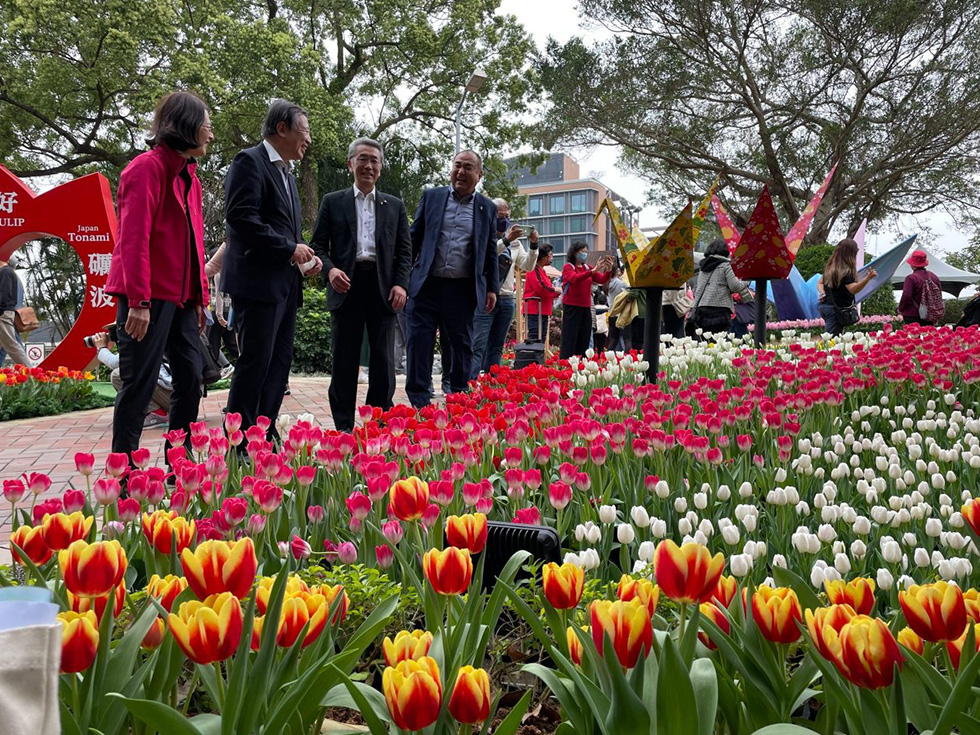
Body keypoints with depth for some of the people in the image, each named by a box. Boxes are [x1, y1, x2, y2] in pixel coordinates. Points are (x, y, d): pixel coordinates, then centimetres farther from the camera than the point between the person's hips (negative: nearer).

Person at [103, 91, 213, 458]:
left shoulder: (189, 174, 17)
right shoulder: (147, 168, -9)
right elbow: (133, 239, -16)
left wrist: (200, 296, 12)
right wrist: (139, 301, -21)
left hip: (181, 296, 9)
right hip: (149, 296, -9)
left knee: (190, 379, 8)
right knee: (139, 383, -5)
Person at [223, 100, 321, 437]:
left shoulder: (287, 173, 22)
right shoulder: (250, 162, -6)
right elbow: (240, 217, -18)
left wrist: (304, 254, 9)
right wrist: (289, 248, -15)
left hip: (285, 284, 9)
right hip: (257, 281, -9)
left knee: (279, 363, 10)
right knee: (255, 362, -7)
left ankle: (265, 435, 18)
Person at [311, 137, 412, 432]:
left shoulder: (395, 206, 15)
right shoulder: (332, 202, 10)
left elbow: (404, 249, 11)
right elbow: (318, 245, 7)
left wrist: (401, 284, -4)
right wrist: (330, 269, -13)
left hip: (383, 287, 1)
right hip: (346, 286, -1)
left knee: (383, 361, 2)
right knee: (344, 361, 3)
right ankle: (343, 428, 10)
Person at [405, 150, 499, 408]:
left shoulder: (487, 208, 10)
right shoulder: (431, 197, 9)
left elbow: (490, 252, 12)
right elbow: (414, 238, 10)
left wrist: (492, 288, 7)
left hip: (463, 289, 0)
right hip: (426, 284, 0)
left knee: (462, 345, 8)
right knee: (420, 342, -3)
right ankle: (419, 402, 4)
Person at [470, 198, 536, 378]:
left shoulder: (515, 242, 15)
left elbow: (528, 266, 9)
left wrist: (533, 245, -7)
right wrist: (506, 240, -27)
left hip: (507, 299, 6)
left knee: (496, 347, 8)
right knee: (478, 346, -11)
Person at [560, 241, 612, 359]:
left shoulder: (587, 268, 14)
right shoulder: (568, 267, -2)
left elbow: (602, 279, 3)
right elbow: (575, 278, -22)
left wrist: (608, 270, -17)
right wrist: (593, 271, -31)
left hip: (586, 308, 6)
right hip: (571, 307, -6)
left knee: (584, 341, 4)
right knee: (570, 340, -7)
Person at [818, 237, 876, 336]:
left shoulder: (830, 268, 12)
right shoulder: (845, 271, -15)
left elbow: (820, 282, 22)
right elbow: (853, 289, -25)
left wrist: (823, 293, 7)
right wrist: (867, 278, -36)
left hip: (824, 306, 9)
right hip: (836, 310, -9)